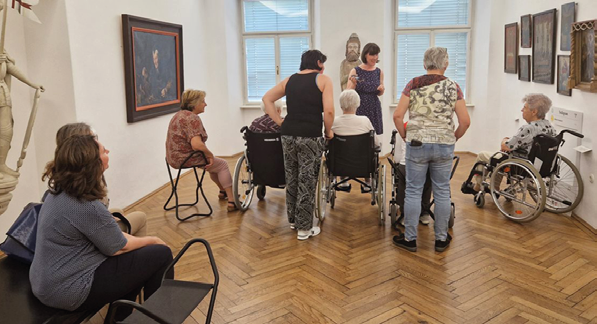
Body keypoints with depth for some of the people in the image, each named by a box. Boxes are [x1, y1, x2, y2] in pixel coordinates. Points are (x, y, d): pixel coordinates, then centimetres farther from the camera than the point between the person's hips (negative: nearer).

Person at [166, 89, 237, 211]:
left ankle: (223, 191, 43)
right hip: (186, 159, -10)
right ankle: (231, 201, -1)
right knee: (222, 165, 4)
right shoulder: (193, 118, -20)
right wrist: (210, 154, -14)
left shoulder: (178, 115, 13)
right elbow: (196, 144, -32)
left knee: (213, 165, 27)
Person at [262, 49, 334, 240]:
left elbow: (267, 99, 16)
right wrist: (328, 131, 5)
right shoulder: (323, 80, 0)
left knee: (291, 178, 17)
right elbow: (328, 111, -11)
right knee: (307, 181, 2)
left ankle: (293, 219, 30)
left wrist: (280, 122, 13)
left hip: (288, 134, 5)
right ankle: (304, 228, 11)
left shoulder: (289, 80, 16)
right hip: (310, 136, -5)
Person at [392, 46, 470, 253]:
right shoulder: (453, 87, 1)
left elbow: (397, 116, -6)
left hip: (417, 144, -1)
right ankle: (441, 239, 22)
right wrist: (453, 138, 13)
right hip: (444, 146, 1)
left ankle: (410, 238, 15)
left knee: (413, 191, 7)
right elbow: (465, 121, -3)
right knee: (442, 192, 11)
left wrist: (405, 135, 8)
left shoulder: (413, 85, -1)